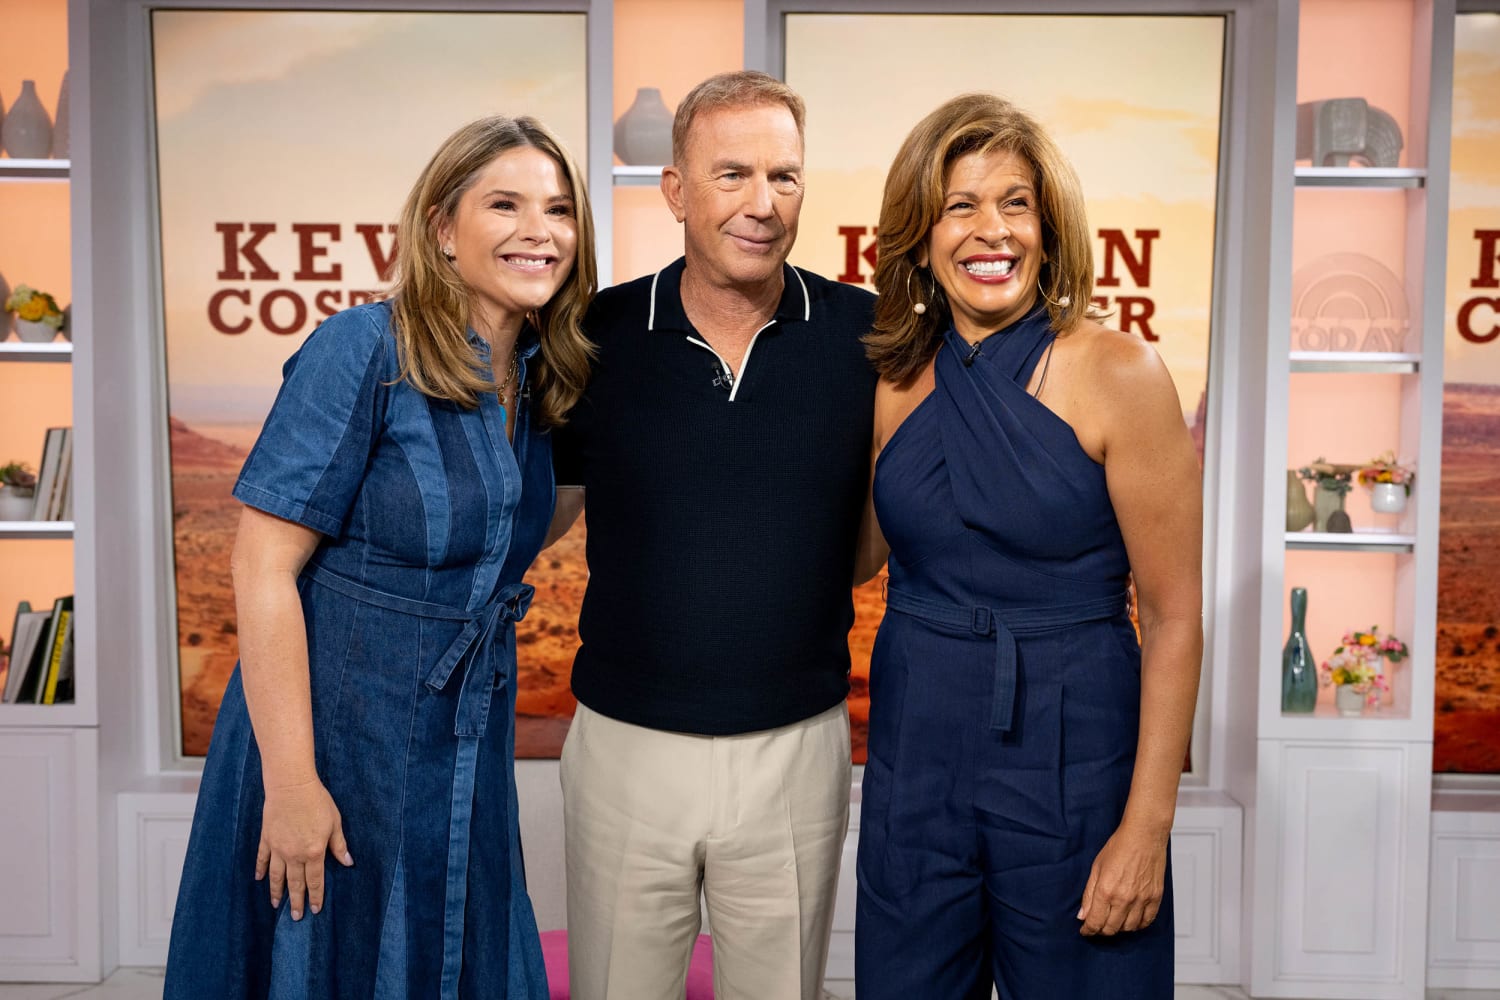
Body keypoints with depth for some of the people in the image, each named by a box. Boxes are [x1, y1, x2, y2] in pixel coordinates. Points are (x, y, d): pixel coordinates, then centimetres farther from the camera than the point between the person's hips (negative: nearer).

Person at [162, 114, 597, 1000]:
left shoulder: (538, 379, 2)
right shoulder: (366, 352, -17)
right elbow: (263, 565, -19)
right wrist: (291, 782, -20)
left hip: (466, 757, 6)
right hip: (339, 747, -6)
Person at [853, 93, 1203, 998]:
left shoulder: (1117, 374, -10)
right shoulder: (896, 384, 2)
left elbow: (1174, 617, -10)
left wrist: (1148, 829, -12)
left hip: (1073, 760, -3)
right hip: (914, 759, 4)